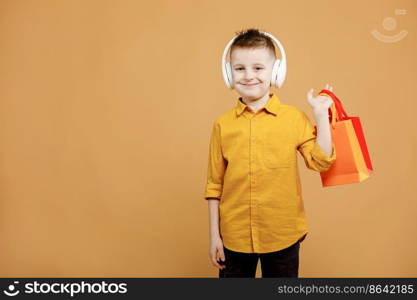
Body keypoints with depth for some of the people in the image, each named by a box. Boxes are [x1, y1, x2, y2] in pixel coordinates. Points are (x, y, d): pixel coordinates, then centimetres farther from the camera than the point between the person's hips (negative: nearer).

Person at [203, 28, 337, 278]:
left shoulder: (294, 118, -5)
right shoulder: (222, 124, -2)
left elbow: (321, 162, -7)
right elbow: (215, 184, 1)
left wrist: (321, 114, -12)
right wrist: (214, 234, 3)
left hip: (283, 236, 0)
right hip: (234, 236, 1)